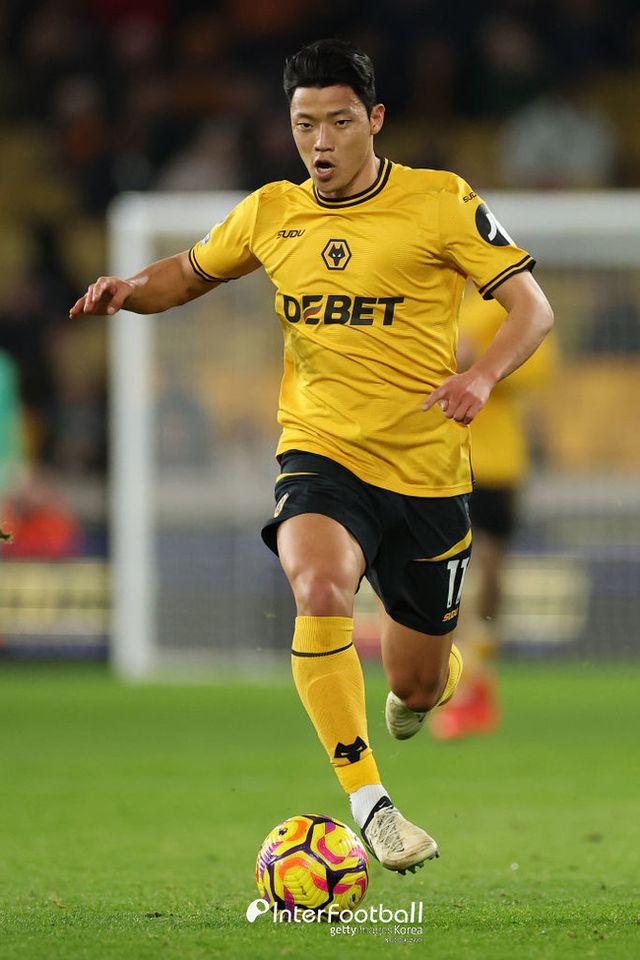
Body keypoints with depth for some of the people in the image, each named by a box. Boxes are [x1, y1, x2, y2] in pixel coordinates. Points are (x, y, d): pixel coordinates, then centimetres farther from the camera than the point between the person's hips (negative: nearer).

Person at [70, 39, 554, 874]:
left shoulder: (439, 202, -6)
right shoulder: (271, 214, 4)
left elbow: (531, 306, -6)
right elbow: (191, 272, 22)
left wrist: (481, 377, -25)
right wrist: (132, 290, -1)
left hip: (427, 468, -1)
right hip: (322, 455, 1)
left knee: (419, 685, 9)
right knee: (321, 590, -33)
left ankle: (430, 673, 50)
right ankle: (368, 803, -27)